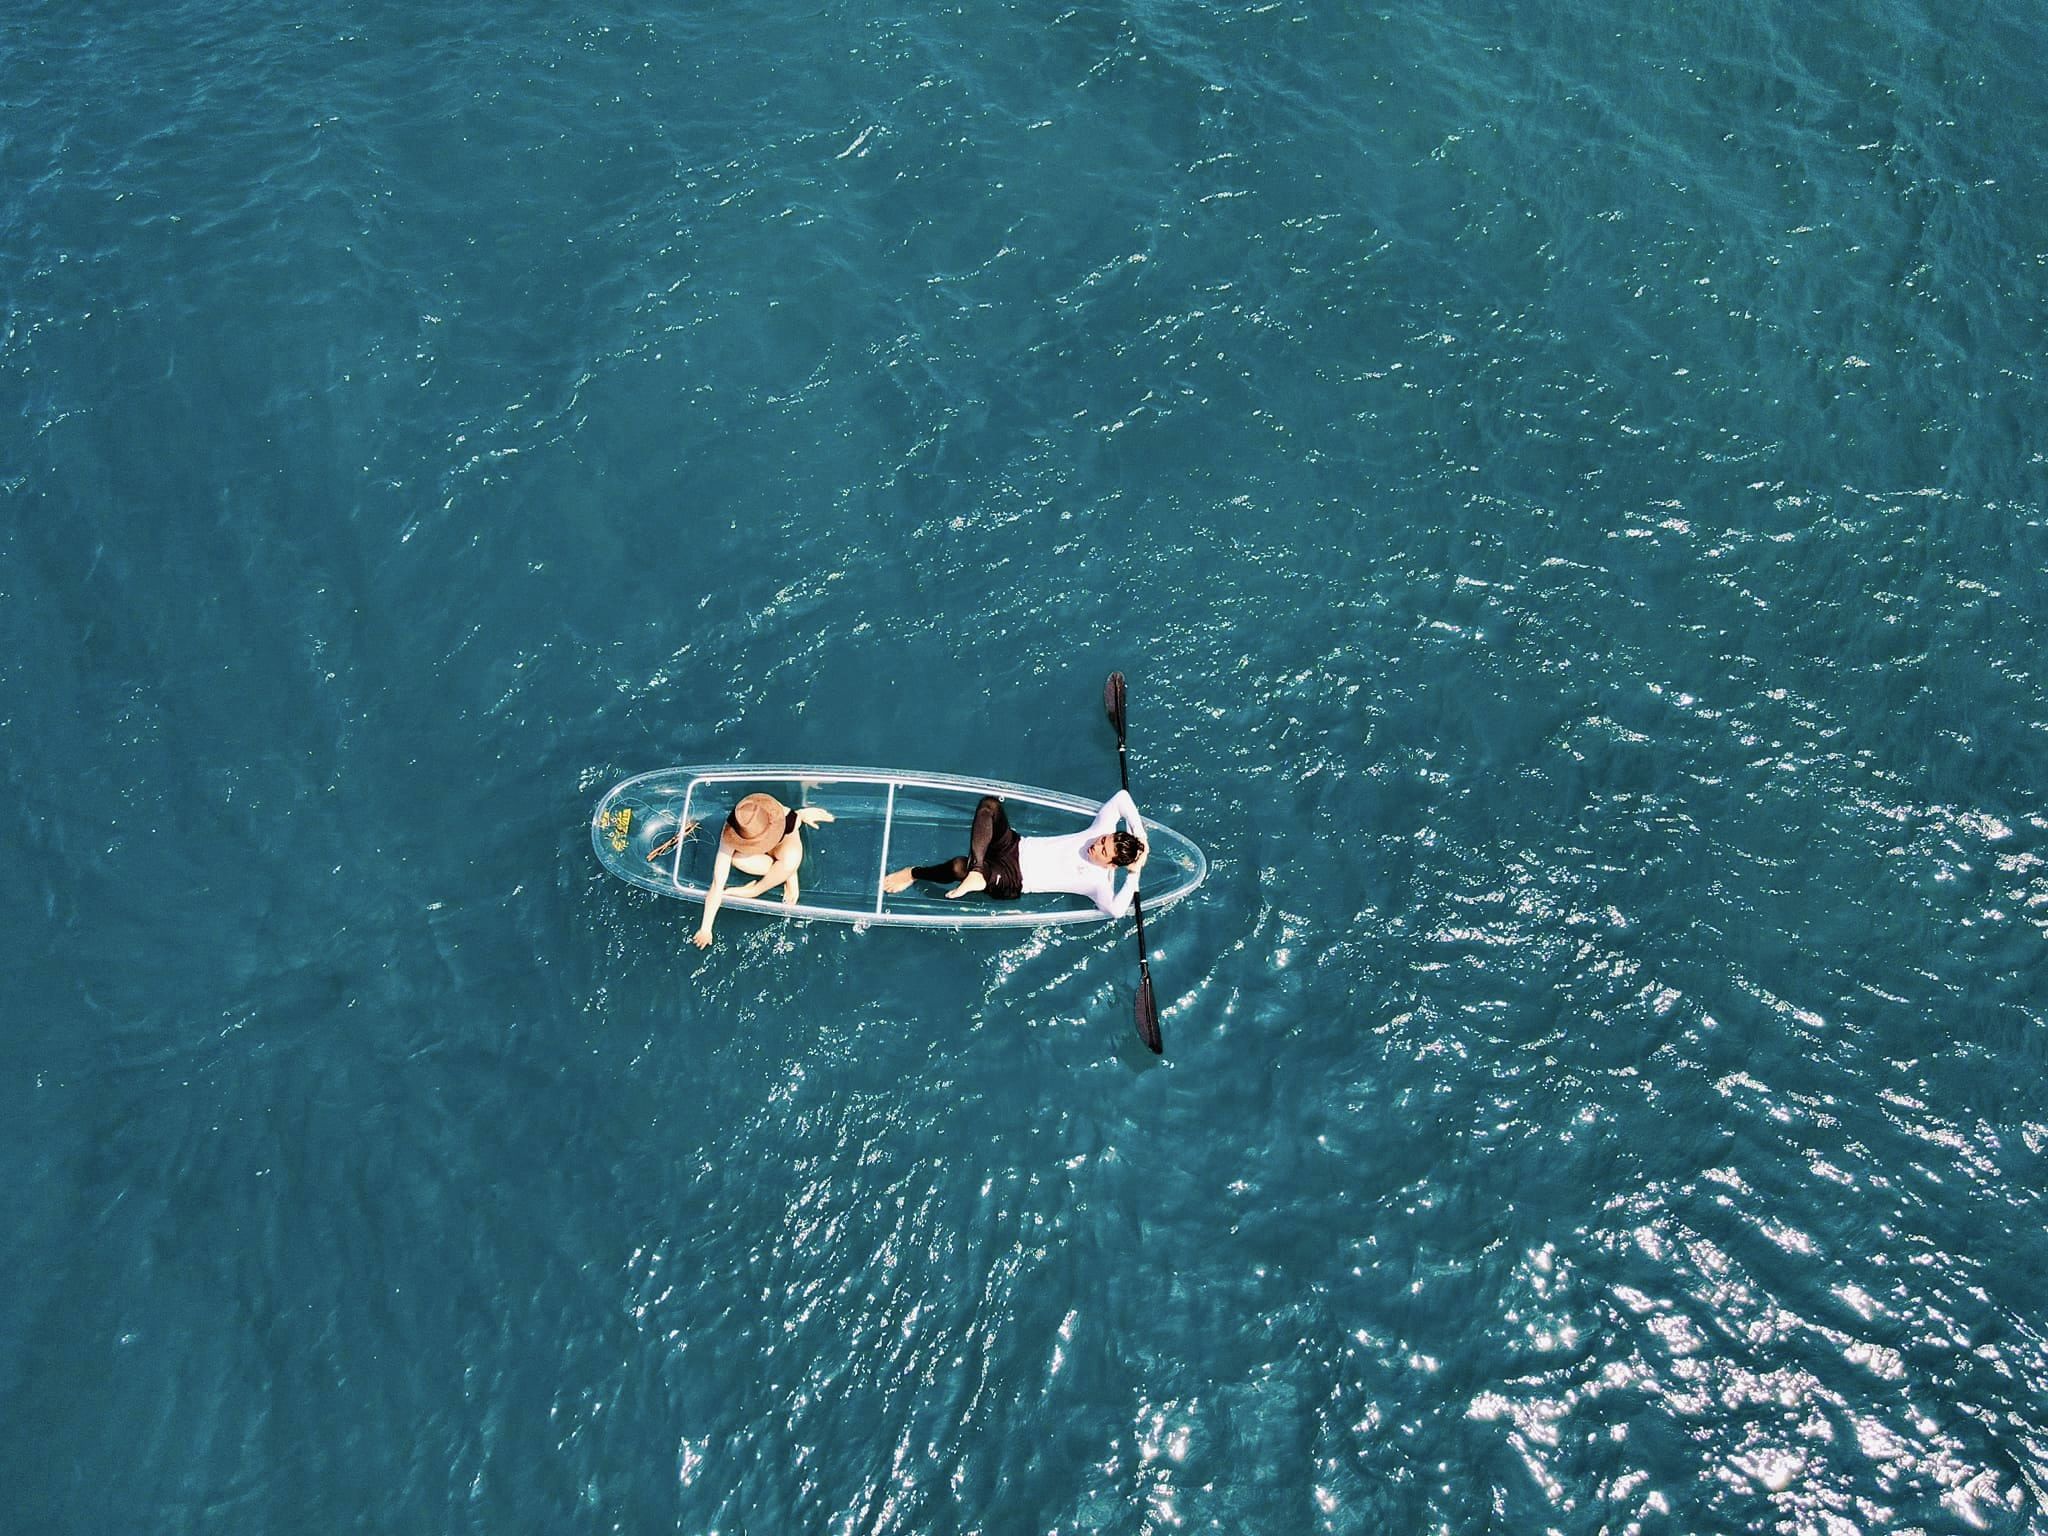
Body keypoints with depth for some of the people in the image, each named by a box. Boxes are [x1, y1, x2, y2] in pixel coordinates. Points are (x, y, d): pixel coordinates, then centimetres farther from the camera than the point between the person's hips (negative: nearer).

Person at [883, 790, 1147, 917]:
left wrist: (1135, 873, -26)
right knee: (989, 804, -23)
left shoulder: (1099, 882, -17)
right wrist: (1139, 831, -9)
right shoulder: (1102, 830, -3)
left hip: (1012, 882, -6)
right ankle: (975, 869, -25)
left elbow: (1115, 910, -35)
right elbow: (1122, 796, 2)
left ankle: (914, 873, -2)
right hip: (1017, 847, 6)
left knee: (959, 866, -31)